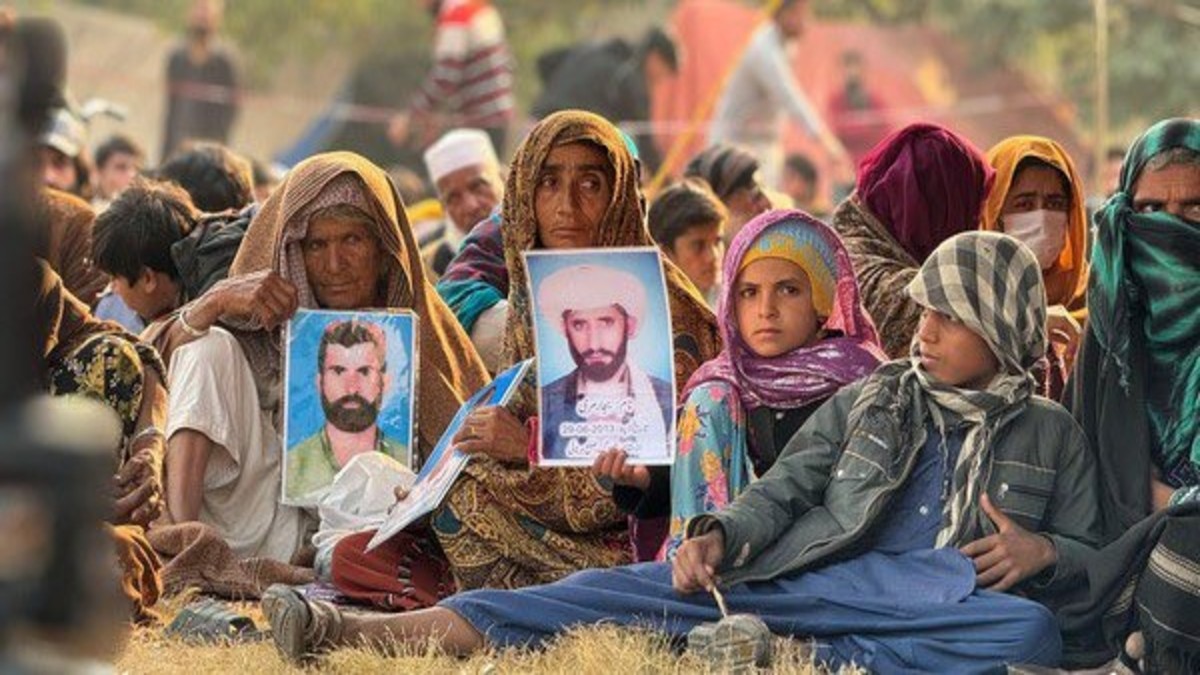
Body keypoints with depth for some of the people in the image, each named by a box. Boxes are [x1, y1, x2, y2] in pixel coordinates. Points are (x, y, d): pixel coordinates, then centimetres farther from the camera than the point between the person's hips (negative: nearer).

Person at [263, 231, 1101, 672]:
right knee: (640, 590, -20)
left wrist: (1042, 551, -8)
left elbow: (1091, 556, 16)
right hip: (809, 575, 2)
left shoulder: (1052, 433, 18)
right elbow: (781, 491, 16)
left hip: (954, 601, -2)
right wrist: (718, 538, -6)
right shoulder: (867, 402, 23)